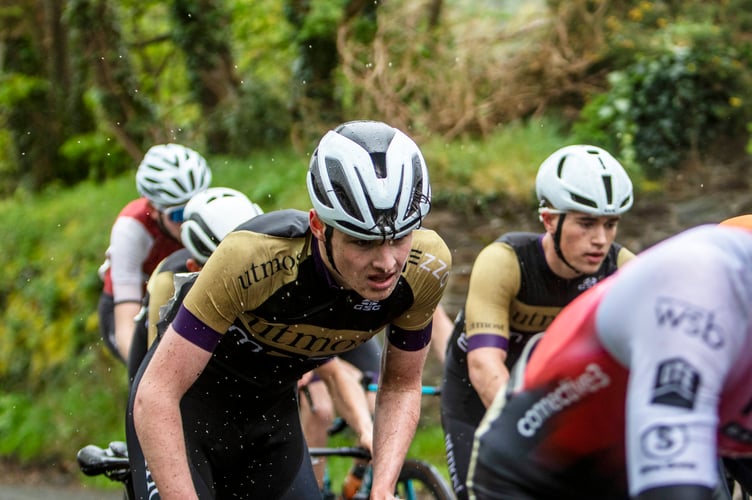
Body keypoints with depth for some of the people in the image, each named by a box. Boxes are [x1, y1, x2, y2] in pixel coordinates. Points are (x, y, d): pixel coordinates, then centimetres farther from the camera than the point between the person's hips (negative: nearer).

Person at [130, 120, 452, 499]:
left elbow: (402, 385, -6)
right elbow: (155, 396, -34)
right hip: (188, 401, -4)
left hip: (272, 410, 5)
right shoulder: (254, 258, -37)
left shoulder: (424, 269, -23)